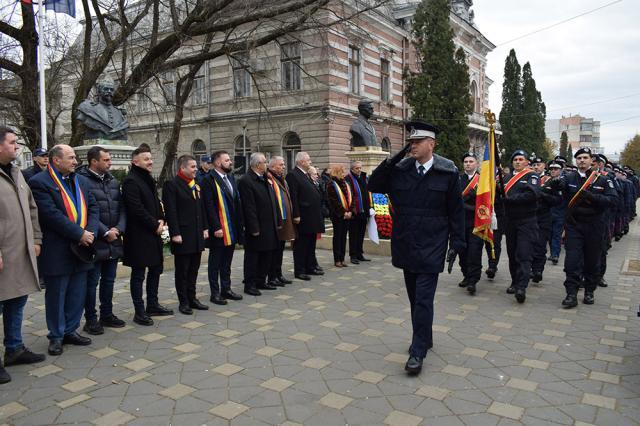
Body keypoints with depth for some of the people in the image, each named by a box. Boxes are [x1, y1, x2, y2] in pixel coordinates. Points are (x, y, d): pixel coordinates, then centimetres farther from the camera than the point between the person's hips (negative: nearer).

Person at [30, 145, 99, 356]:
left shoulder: (81, 181, 12)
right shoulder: (40, 182, -10)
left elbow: (93, 207, 8)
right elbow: (52, 214, -19)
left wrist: (90, 232, -9)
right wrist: (80, 234, -18)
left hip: (81, 250, 6)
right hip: (57, 251, -6)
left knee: (78, 295, 13)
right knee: (56, 296, 7)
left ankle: (70, 331, 28)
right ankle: (56, 336, 21)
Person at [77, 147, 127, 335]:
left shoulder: (113, 181, 11)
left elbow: (121, 208, 10)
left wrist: (119, 229, -6)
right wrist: (105, 232, -15)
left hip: (114, 241, 7)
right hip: (95, 242, -6)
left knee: (109, 280, 15)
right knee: (91, 282, 4)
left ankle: (107, 314, 28)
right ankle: (91, 320, 15)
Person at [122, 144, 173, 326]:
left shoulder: (148, 179, 15)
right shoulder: (131, 181, -14)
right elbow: (137, 209, -21)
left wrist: (161, 220, 2)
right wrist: (155, 225, -14)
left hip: (153, 234, 9)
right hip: (139, 236, -9)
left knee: (155, 270, 16)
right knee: (138, 274, 1)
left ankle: (153, 305, 29)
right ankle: (139, 312, 10)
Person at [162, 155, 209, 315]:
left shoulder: (196, 185, 14)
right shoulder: (171, 185, -10)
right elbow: (170, 211, -15)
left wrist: (204, 228, 12)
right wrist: (175, 234, -18)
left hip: (197, 236, 7)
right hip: (182, 236, -7)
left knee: (193, 270, 14)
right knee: (182, 270, 4)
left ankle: (192, 298, 24)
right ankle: (183, 302, 14)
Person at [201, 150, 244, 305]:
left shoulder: (231, 177, 13)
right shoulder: (209, 180, -12)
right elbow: (209, 207, -18)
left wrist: (239, 224, 10)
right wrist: (216, 227, -22)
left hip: (232, 229, 8)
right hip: (218, 229, -8)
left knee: (227, 262, 17)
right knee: (215, 262, 5)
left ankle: (226, 289, 28)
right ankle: (215, 293, 13)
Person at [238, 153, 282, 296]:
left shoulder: (265, 180, 13)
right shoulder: (246, 181, -15)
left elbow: (273, 202, 16)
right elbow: (249, 207, -19)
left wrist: (278, 221, 12)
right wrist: (254, 228, -20)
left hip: (269, 227, 9)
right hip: (256, 228, -9)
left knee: (267, 256, 15)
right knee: (252, 257, 3)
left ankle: (261, 281, 27)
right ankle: (250, 285, 13)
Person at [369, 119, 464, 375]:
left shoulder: (448, 172, -5)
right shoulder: (400, 169, 3)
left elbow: (456, 210, -2)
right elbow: (373, 186, 1)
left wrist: (457, 242, -5)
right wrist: (391, 161, -9)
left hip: (431, 246, -4)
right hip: (406, 244, 4)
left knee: (423, 298, -6)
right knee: (415, 296, 16)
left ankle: (418, 351, 3)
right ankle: (425, 338, 34)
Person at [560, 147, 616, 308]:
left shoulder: (602, 180, 2)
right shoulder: (569, 178, 2)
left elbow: (612, 200, -8)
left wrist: (591, 196, -21)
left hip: (594, 227, 1)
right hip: (574, 225, -1)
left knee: (592, 261, 10)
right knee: (572, 260, -6)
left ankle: (589, 292, 26)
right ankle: (571, 294, -2)